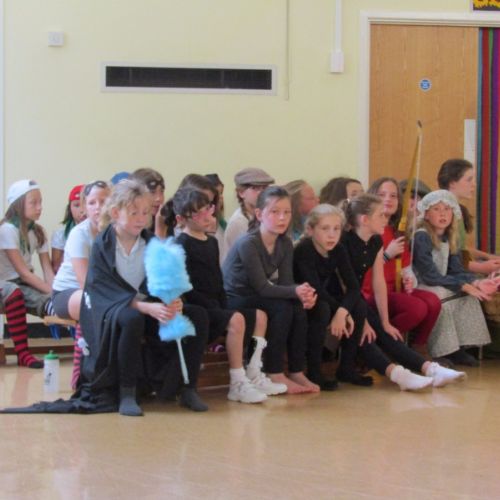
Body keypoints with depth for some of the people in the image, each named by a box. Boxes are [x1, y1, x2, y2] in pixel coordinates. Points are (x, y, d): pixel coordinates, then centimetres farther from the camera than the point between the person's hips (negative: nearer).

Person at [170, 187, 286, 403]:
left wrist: (224, 306, 4)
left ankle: (254, 375, 7)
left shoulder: (211, 242, 16)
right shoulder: (182, 245, -12)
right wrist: (218, 311, -20)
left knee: (259, 316, 8)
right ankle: (237, 384, -27)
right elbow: (187, 288, -18)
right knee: (236, 319, -30)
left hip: (214, 307, 10)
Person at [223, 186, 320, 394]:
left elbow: (286, 283, -6)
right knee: (282, 308, -27)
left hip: (255, 299, 7)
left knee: (299, 308, -17)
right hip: (233, 302, -7)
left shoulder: (285, 244, 0)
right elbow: (262, 287, -25)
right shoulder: (248, 244, -22)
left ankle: (296, 372, -11)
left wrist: (304, 294, -28)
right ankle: (274, 375, -21)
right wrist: (296, 291, -37)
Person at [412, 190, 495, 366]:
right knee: (440, 297, -34)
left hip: (440, 286, 8)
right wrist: (465, 286, -24)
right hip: (420, 288, -8)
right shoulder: (421, 237, -16)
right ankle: (444, 352, -27)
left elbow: (457, 271, 4)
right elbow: (430, 276, -22)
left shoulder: (448, 238, 10)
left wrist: (476, 282, -17)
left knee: (470, 296, -9)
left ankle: (458, 347, -10)